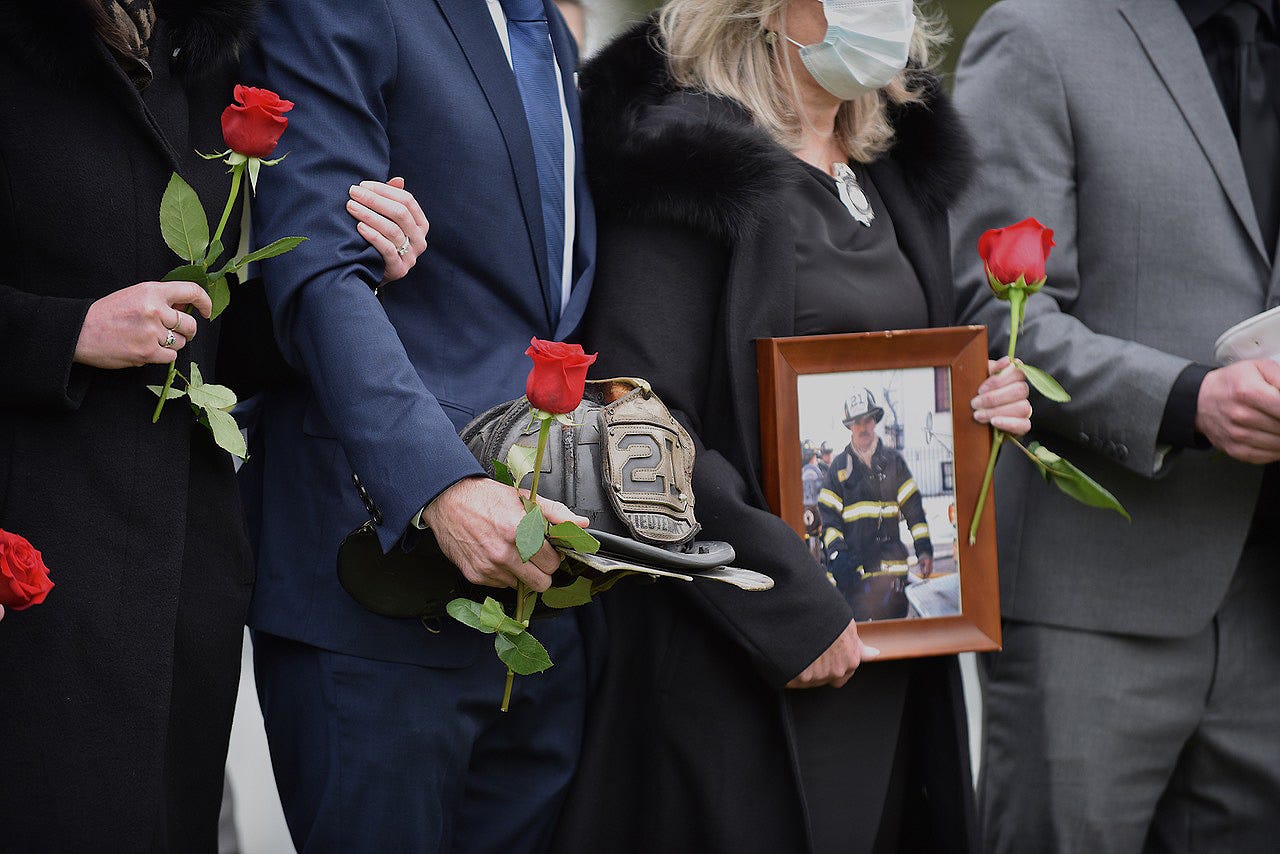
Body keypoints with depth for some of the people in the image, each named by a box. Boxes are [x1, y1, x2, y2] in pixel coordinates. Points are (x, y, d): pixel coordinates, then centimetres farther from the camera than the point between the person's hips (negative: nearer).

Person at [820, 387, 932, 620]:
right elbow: (828, 516, 5)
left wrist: (923, 548, 2)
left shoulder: (893, 461, 12)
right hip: (853, 566, -1)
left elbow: (913, 506, 10)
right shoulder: (839, 467, 9)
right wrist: (836, 552, -10)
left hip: (891, 564, 1)